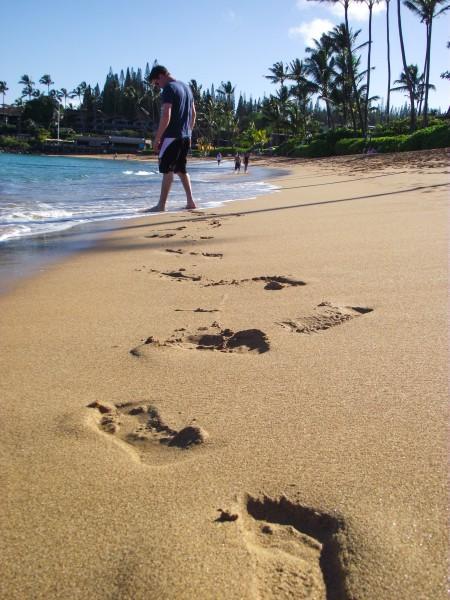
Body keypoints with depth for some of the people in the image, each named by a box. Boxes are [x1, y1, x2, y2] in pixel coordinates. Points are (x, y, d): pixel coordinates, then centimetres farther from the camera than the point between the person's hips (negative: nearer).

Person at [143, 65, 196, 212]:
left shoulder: (168, 89, -11)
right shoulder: (186, 87, 16)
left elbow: (166, 117, -19)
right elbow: (193, 114, 20)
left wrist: (157, 139, -15)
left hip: (172, 136, -8)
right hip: (185, 136, 8)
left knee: (167, 170, -5)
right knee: (181, 169, 15)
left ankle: (161, 205, -4)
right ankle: (190, 201, 12)